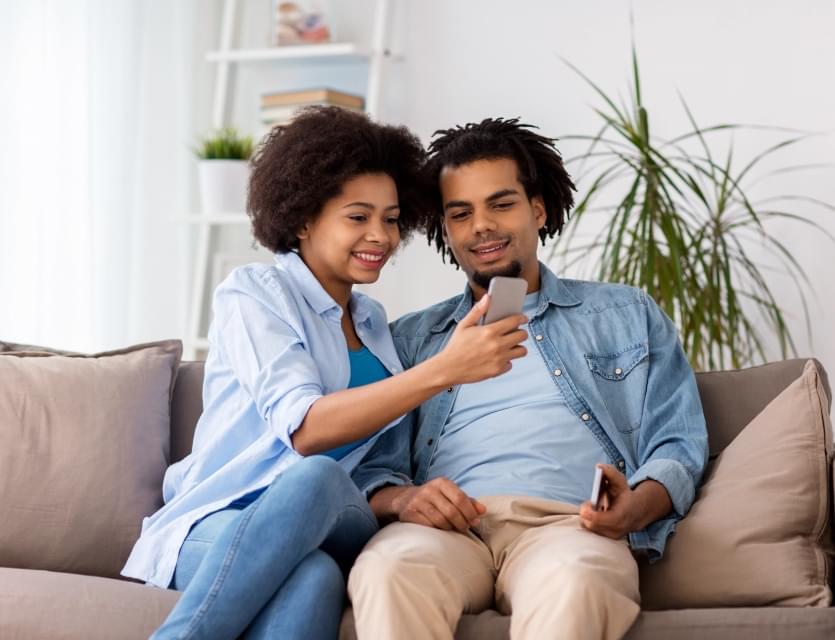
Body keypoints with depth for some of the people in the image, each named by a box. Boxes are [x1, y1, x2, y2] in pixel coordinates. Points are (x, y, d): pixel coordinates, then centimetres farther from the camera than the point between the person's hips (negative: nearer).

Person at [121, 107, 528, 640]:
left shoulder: (375, 325, 22)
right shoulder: (253, 294, 1)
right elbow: (303, 428, -16)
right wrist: (443, 370, -24)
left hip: (332, 531, 4)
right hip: (220, 525, -4)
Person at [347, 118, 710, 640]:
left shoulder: (629, 316, 23)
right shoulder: (411, 339, 26)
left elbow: (678, 447, 13)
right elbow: (371, 468, 16)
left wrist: (636, 507, -10)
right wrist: (402, 498, -9)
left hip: (569, 523, -1)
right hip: (449, 526, 2)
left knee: (573, 581, -40)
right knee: (388, 571, -36)